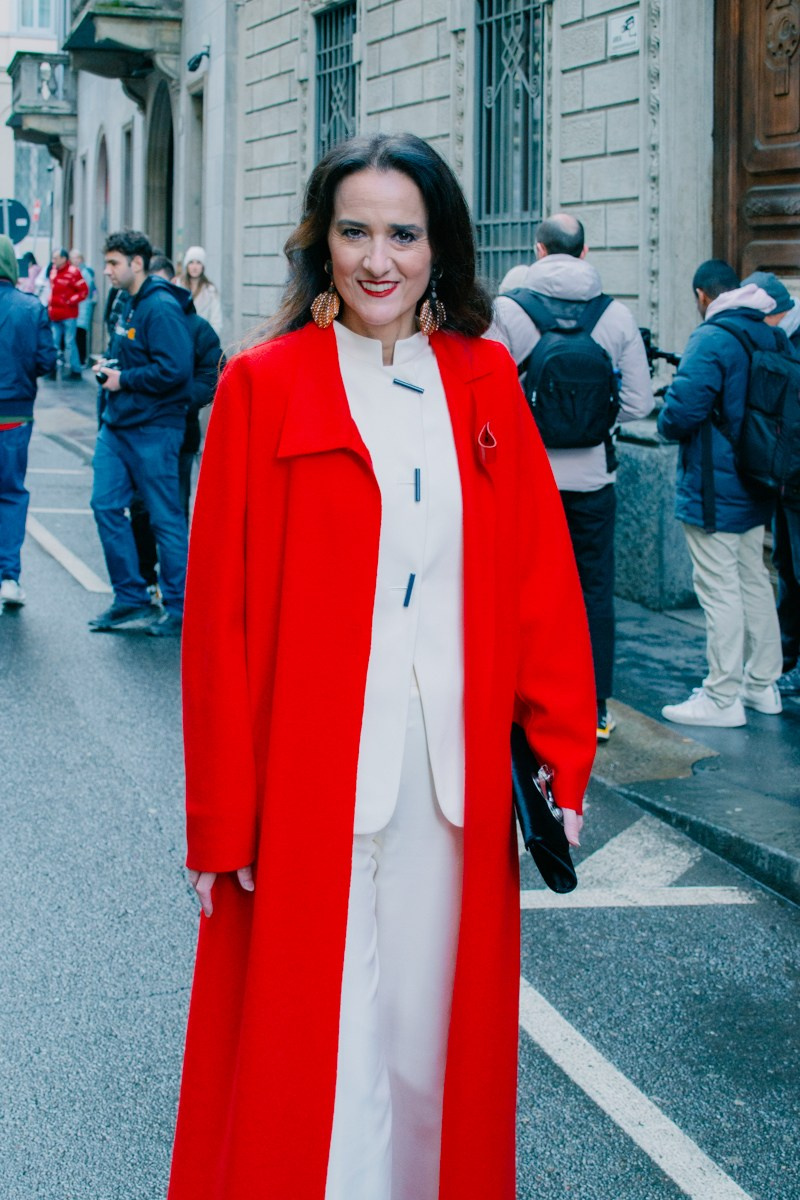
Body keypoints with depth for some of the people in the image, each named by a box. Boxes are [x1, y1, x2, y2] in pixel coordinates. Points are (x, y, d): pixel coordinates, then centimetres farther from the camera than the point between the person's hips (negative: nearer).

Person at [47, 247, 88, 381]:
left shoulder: (73, 272, -12)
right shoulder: (53, 272, 10)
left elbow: (84, 291, -12)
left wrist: (70, 301, -15)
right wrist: (50, 302, 12)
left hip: (68, 315, -7)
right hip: (55, 314, 7)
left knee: (69, 343, -4)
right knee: (54, 343, 9)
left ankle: (75, 370, 3)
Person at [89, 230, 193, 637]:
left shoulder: (161, 308, -16)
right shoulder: (126, 306, 14)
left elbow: (174, 370, -24)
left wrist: (124, 379, -15)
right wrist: (108, 367, 8)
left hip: (152, 430, -9)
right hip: (116, 427, 9)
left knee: (165, 517, -2)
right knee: (106, 505, 6)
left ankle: (180, 610, 8)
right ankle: (131, 599, 16)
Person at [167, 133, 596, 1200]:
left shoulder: (485, 383, 8)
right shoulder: (262, 386, -2)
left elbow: (539, 574, 7)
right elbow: (221, 611, -4)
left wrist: (561, 750, 0)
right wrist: (222, 819, -7)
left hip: (456, 768, 3)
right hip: (312, 772, -3)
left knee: (434, 1014, 12)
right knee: (307, 1037, 3)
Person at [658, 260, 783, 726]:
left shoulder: (711, 339, -17)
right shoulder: (771, 337, 8)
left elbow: (681, 412, -24)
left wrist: (668, 422, -2)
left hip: (713, 491, -8)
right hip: (756, 488, 9)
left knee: (719, 590, -4)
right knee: (754, 582, 16)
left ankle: (722, 699, 1)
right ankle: (762, 684, 25)